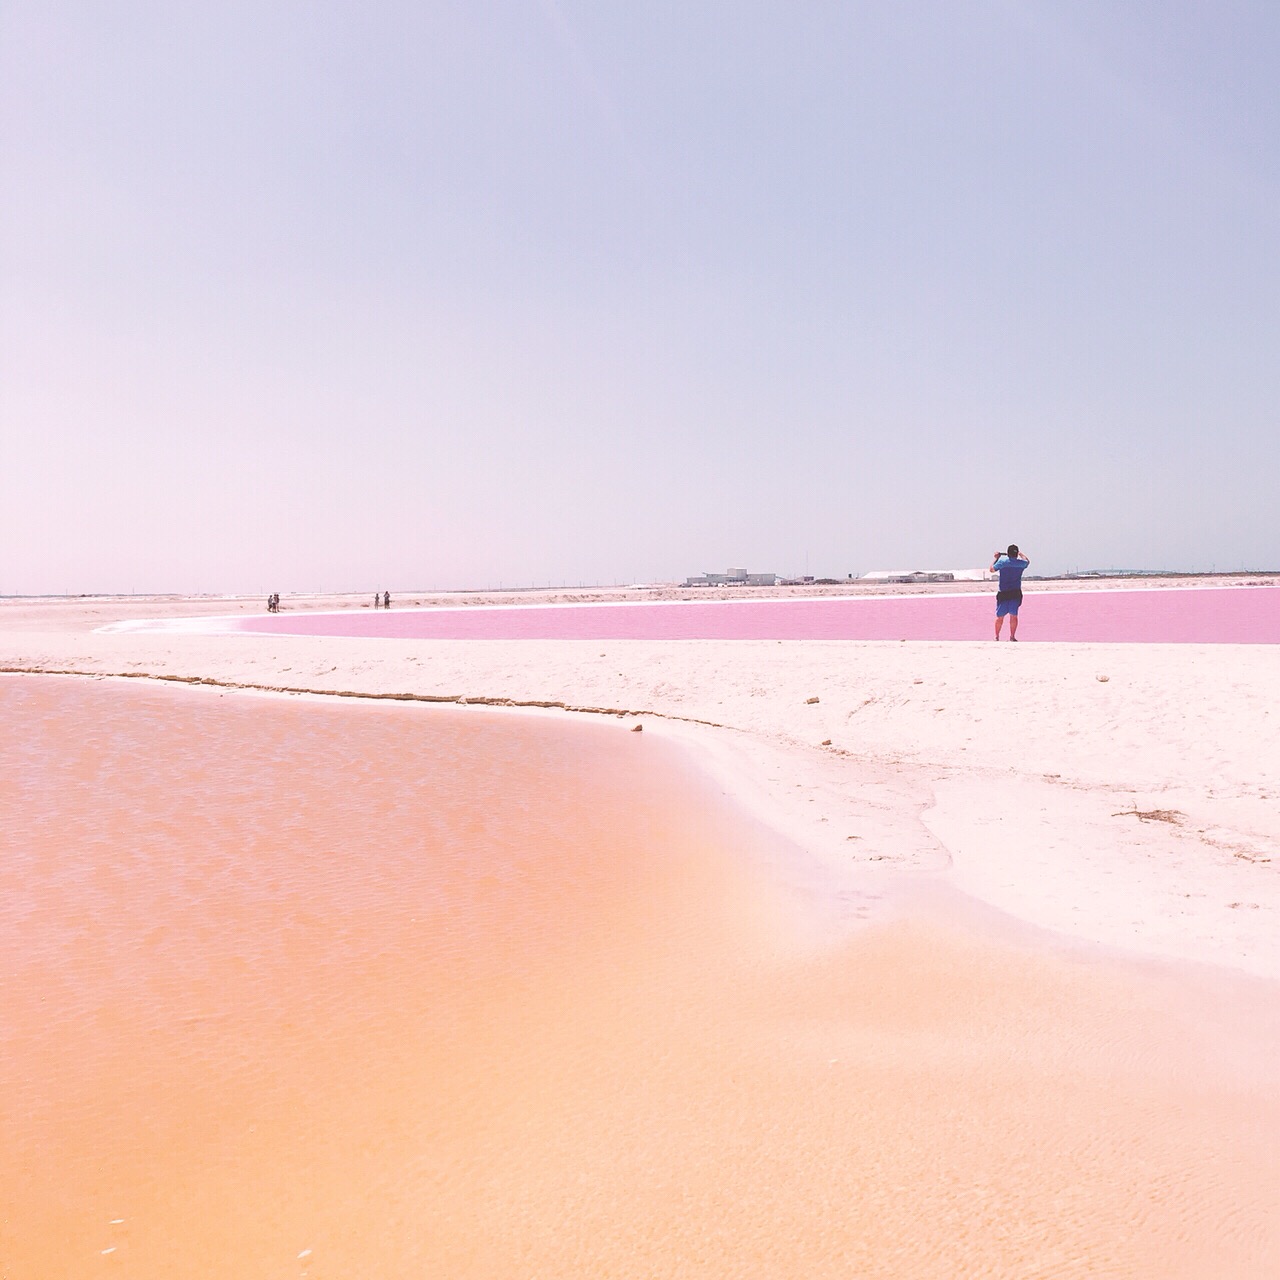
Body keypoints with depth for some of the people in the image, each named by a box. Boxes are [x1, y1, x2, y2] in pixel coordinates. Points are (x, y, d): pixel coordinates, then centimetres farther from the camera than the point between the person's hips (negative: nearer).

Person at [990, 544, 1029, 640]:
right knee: (1014, 615, 4)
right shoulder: (1020, 563, 0)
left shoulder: (1002, 561, -6)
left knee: (1000, 616, 6)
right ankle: (1012, 637, 4)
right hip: (1016, 593, 1)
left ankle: (997, 637, 12)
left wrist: (995, 558, 18)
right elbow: (1027, 561, 24)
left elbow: (992, 569, 7)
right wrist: (1020, 554, 36)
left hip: (1003, 593, -1)